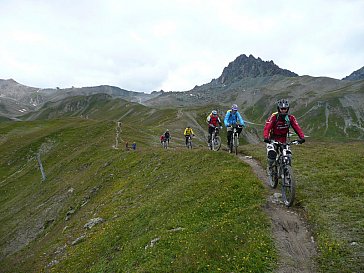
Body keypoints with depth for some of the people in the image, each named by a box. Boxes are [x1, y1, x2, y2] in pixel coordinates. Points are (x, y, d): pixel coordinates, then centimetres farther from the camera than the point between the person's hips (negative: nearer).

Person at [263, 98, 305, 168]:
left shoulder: (291, 118, -7)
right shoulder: (273, 117, -18)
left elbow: (297, 128, -13)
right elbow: (266, 128, -28)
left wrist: (302, 137, -31)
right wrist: (266, 138, -46)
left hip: (283, 140, 3)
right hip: (273, 139, -3)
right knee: (272, 154, -24)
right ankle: (270, 166, 6)